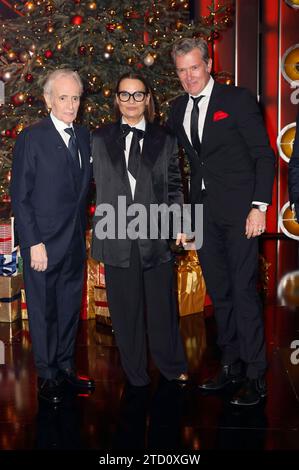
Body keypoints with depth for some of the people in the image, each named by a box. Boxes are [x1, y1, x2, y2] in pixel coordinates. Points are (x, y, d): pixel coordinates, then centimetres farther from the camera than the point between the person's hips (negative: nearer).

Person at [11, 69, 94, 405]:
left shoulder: (84, 137, 7)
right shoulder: (31, 138, -9)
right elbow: (20, 197, -10)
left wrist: (82, 232, 4)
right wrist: (34, 243, -14)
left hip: (75, 242, 6)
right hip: (43, 243, -5)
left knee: (70, 308, 15)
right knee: (43, 311, 6)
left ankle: (66, 368, 30)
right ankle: (47, 377, 21)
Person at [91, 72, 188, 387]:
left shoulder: (164, 140, 9)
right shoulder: (100, 140, 9)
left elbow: (174, 186, 9)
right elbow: (99, 185, 10)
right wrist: (102, 225, 2)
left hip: (156, 237, 0)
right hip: (117, 239, 0)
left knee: (162, 307, 8)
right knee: (126, 311, 7)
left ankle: (173, 369, 28)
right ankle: (136, 378, 23)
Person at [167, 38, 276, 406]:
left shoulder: (237, 99, -4)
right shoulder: (178, 109, 13)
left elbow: (264, 155, -6)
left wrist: (260, 206, -14)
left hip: (238, 211, -5)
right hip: (203, 213, 6)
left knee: (243, 292, -5)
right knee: (219, 293, 11)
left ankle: (255, 377, 4)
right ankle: (230, 365, 24)